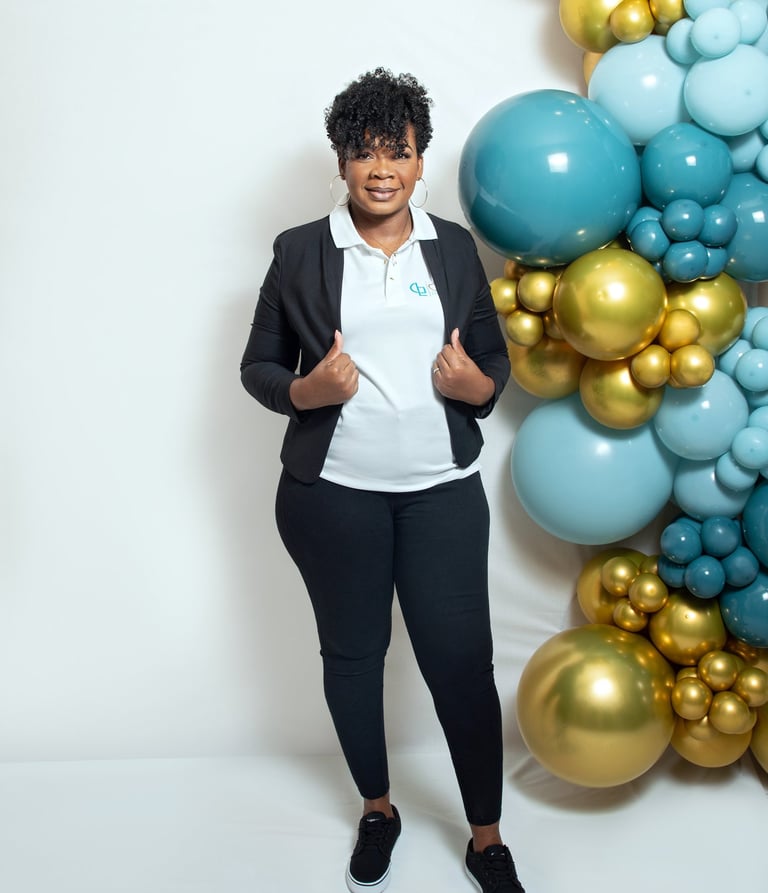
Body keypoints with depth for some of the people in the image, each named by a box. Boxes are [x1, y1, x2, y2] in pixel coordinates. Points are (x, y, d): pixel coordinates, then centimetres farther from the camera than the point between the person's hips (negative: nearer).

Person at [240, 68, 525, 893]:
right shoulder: (300, 252, 0)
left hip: (443, 491, 1)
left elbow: (496, 358, 12)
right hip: (333, 494, 0)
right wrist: (306, 390, -17)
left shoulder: (454, 247, 6)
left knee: (462, 661, 1)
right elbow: (257, 366, 4)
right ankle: (377, 810, 36)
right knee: (352, 654, 13)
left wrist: (477, 384, -11)